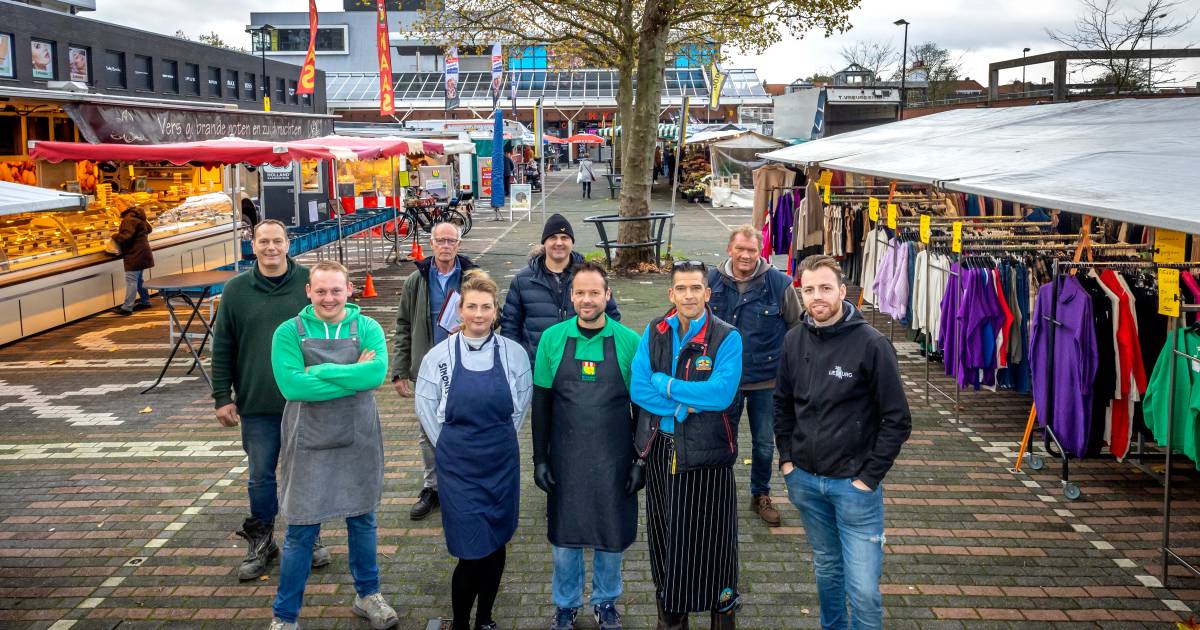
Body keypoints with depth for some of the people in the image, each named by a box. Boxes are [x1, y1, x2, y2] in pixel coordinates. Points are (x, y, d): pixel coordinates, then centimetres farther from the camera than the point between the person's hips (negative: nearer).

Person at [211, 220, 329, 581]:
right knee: (261, 476, 9)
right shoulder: (236, 290, 1)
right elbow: (222, 347, 4)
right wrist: (222, 397, 0)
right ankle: (260, 542, 25)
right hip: (257, 404, 1)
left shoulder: (309, 282, -1)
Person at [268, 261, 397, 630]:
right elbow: (290, 385, -21)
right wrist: (353, 377, -20)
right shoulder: (289, 332, -6)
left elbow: (377, 372, -21)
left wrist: (320, 371, -21)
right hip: (309, 444, -2)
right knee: (301, 533, 5)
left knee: (362, 522, 16)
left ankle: (367, 595, 36)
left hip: (358, 442, 2)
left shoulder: (367, 328, -3)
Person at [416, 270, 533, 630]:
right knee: (472, 552, -4)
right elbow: (426, 409, 3)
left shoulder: (514, 353, -4)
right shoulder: (440, 356, -7)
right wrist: (452, 448, 7)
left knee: (496, 545, 12)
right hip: (458, 465, -2)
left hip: (502, 463, 2)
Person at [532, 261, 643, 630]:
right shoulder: (553, 339, -3)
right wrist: (539, 459, 0)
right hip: (565, 459, 1)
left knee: (611, 533, 13)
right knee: (564, 534, 12)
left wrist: (640, 460, -1)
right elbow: (541, 403, 1)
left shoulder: (628, 341, -6)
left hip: (614, 460, 0)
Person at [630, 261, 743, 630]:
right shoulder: (654, 333, 2)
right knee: (664, 535, 15)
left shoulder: (727, 338, -10)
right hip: (661, 449, 4)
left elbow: (721, 393, -22)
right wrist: (686, 404, -16)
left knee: (710, 535, 7)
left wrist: (664, 383, -14)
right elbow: (637, 388, -6)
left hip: (707, 451, -4)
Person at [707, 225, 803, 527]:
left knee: (764, 444, 13)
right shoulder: (713, 281, -6)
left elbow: (798, 327, 3)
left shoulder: (779, 284, -10)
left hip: (766, 380, 0)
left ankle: (761, 495, 34)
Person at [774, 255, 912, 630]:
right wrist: (786, 459, 7)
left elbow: (898, 420, -10)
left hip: (854, 484, -4)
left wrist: (870, 477, -11)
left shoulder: (871, 344, -13)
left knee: (863, 589, -3)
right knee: (826, 568, 20)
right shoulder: (794, 341, 1)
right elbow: (782, 403, 14)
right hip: (804, 480, 4)